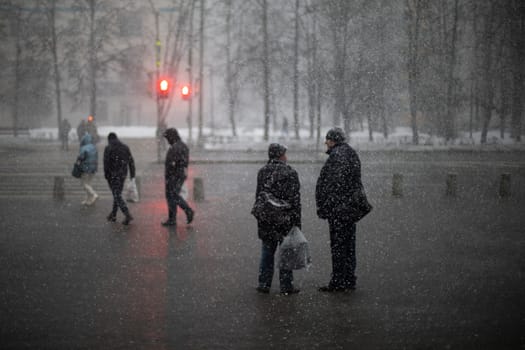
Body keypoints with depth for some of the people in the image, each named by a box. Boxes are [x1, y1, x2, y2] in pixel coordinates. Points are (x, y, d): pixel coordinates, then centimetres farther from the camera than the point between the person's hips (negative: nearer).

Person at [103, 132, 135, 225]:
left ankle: (127, 215, -18)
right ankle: (113, 215, 28)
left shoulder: (108, 148, -8)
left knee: (117, 196, -4)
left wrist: (106, 175, -4)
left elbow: (106, 163, -13)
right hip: (123, 174, 6)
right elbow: (131, 161, 6)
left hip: (113, 175, -6)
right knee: (117, 194, 18)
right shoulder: (125, 147, 7)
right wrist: (132, 174, 8)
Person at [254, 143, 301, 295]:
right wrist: (296, 222, -8)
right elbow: (295, 200, -12)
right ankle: (286, 285, 9)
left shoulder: (262, 172, 4)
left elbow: (258, 196, 9)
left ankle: (264, 284, 14)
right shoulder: (290, 173, -10)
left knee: (267, 251, 13)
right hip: (285, 219, -4)